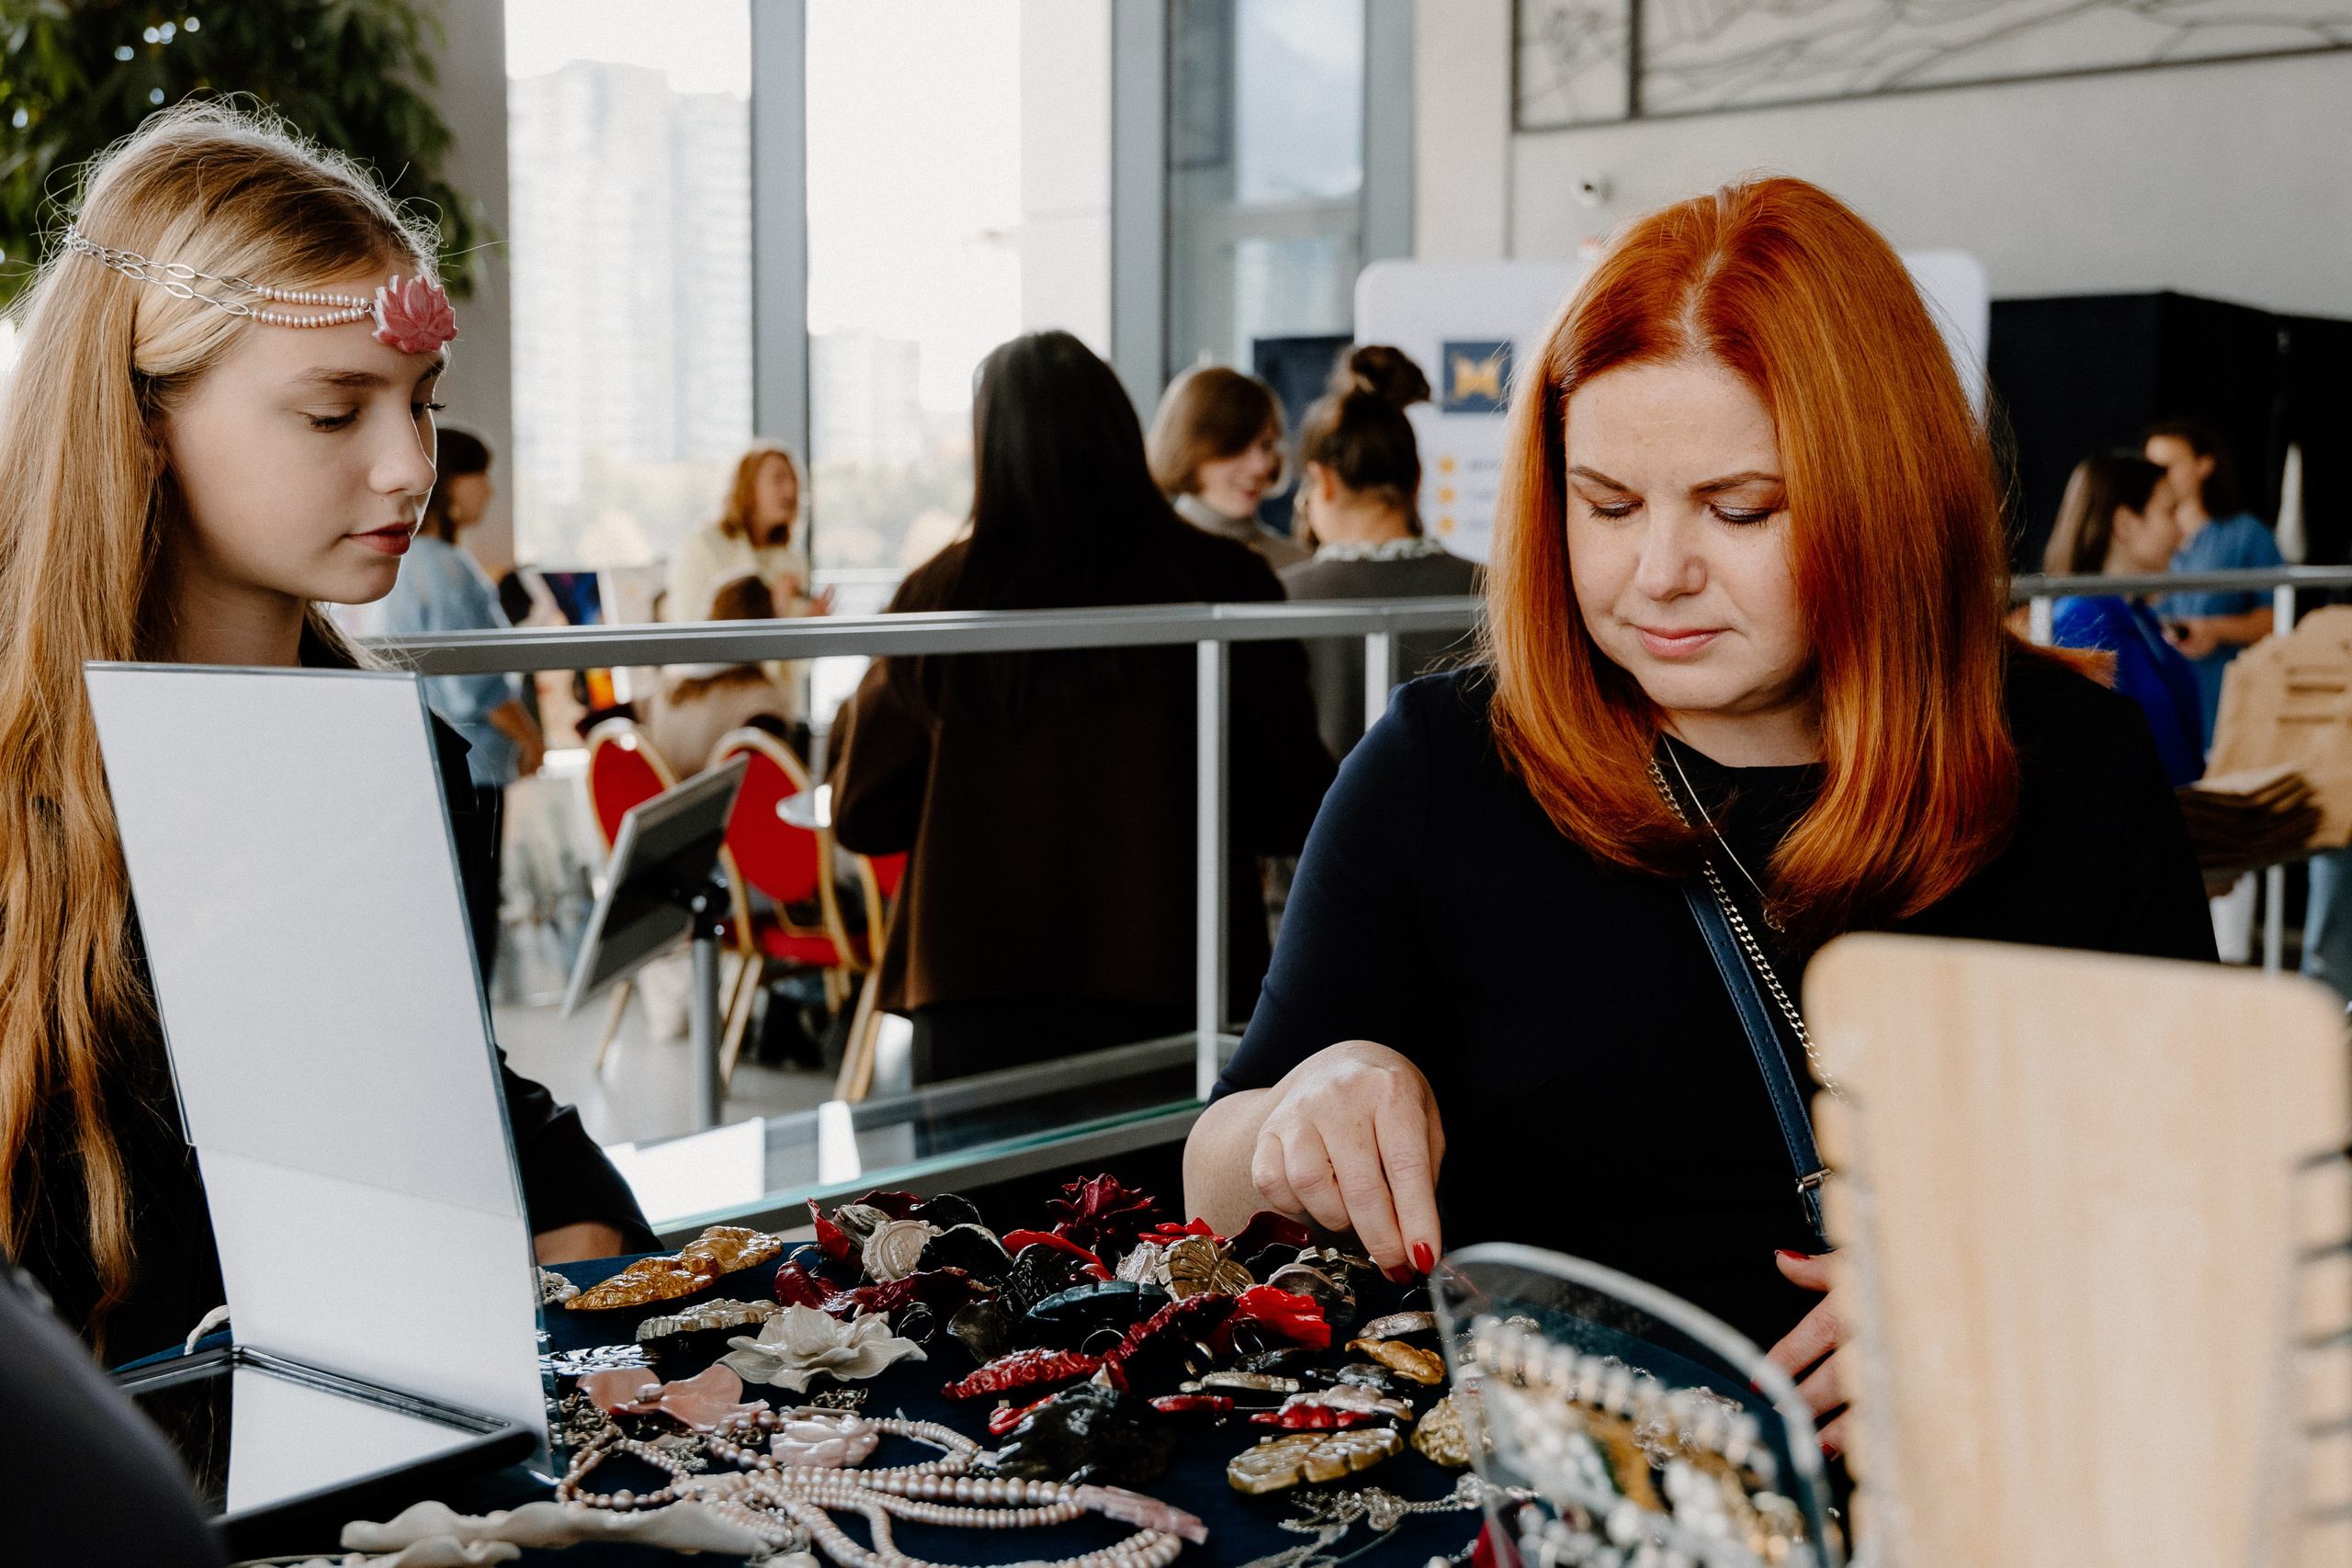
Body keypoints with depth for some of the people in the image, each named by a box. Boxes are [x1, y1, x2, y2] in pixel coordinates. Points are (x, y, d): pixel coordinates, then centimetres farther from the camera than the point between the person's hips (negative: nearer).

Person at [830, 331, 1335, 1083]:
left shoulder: (940, 595, -4)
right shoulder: (1220, 584, -5)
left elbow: (861, 817, 6)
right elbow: (1291, 810, 2)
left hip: (975, 1002, 1)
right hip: (1164, 993, 0)